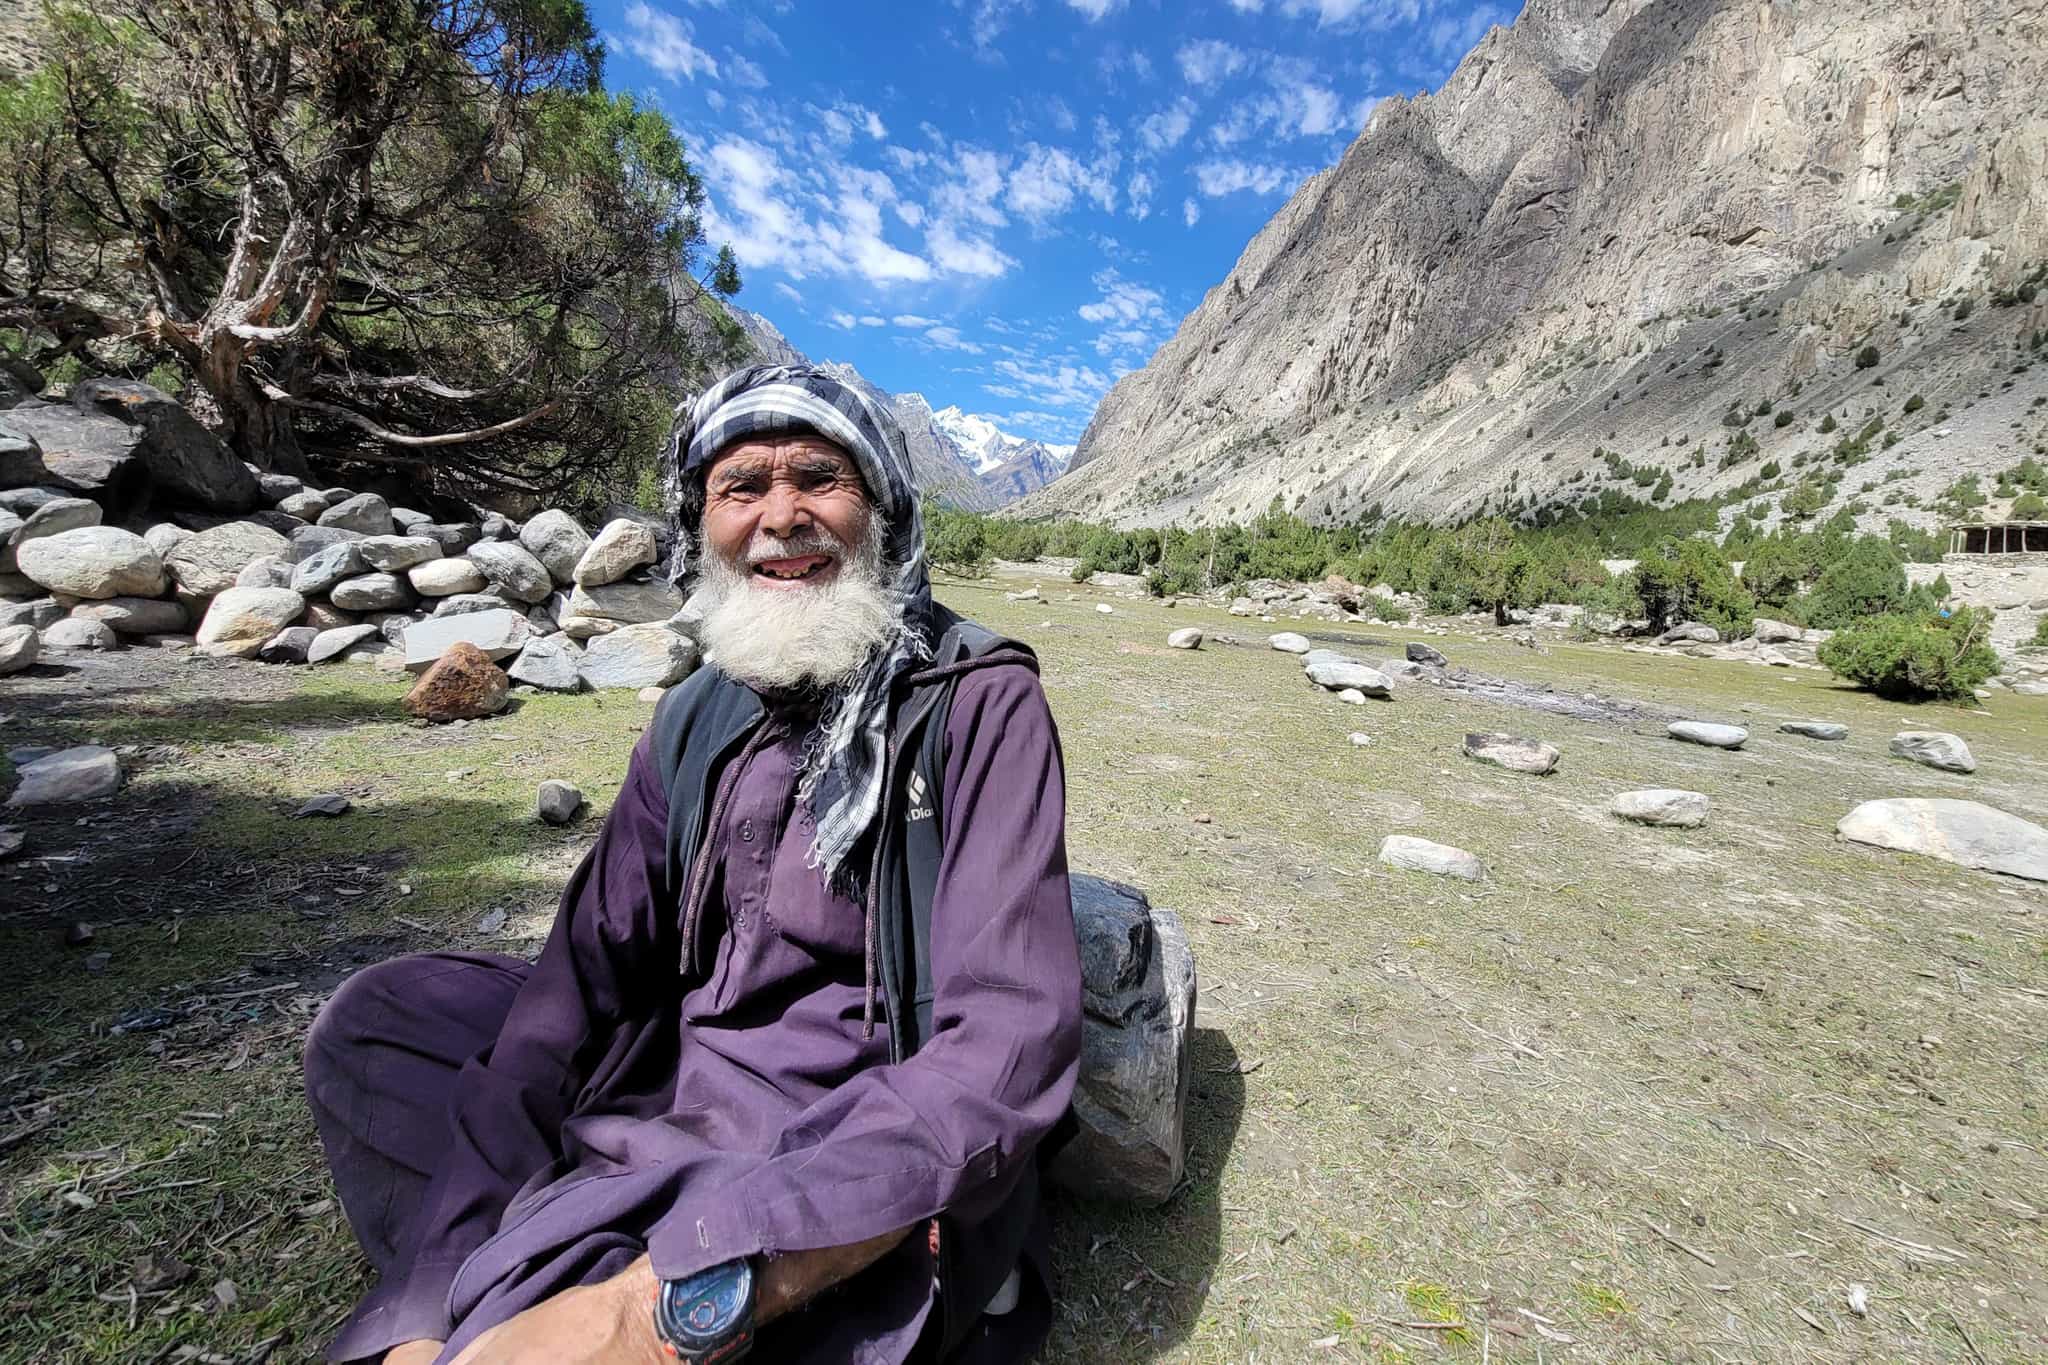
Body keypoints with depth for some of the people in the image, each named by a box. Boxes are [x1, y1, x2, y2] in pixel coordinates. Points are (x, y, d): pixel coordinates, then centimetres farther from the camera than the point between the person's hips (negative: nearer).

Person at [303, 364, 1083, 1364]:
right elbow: (594, 948, -2)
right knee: (372, 1019, 3)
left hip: (870, 1170, -5)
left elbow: (1003, 1046, -24)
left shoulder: (978, 701, -17)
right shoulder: (698, 717, 3)